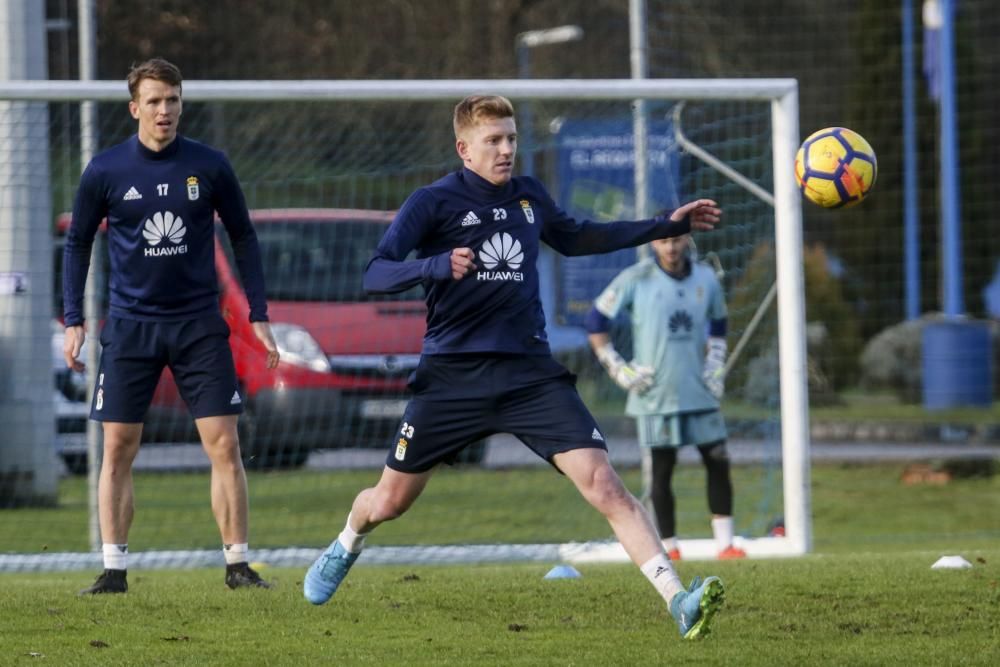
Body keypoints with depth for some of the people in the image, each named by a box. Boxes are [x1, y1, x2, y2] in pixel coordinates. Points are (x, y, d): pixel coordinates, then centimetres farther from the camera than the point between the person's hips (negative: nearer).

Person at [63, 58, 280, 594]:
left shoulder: (209, 166, -1)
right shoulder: (105, 171, -2)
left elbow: (243, 238, 9)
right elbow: (78, 243, 8)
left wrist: (258, 314, 4)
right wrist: (73, 320, 1)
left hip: (199, 323, 0)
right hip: (130, 324, 0)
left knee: (224, 445, -6)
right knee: (117, 449, -2)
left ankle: (237, 565, 1)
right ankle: (114, 570, 4)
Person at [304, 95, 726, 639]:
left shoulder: (528, 196, 9)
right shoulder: (433, 202, -7)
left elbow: (574, 239, 29)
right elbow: (375, 275, -15)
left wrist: (669, 225, 27)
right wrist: (436, 266, -35)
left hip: (529, 373, 2)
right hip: (452, 377, -2)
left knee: (602, 482, -16)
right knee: (388, 502, 11)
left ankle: (679, 602, -23)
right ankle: (346, 548, 48)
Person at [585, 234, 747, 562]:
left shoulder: (705, 279, 5)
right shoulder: (635, 279, -7)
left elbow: (718, 324, 22)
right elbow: (596, 322, -1)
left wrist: (715, 366, 10)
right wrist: (618, 369, -6)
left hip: (699, 393, 3)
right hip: (654, 396, -3)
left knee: (718, 463, 0)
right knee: (661, 471, 0)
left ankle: (725, 543, 6)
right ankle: (669, 549, 8)